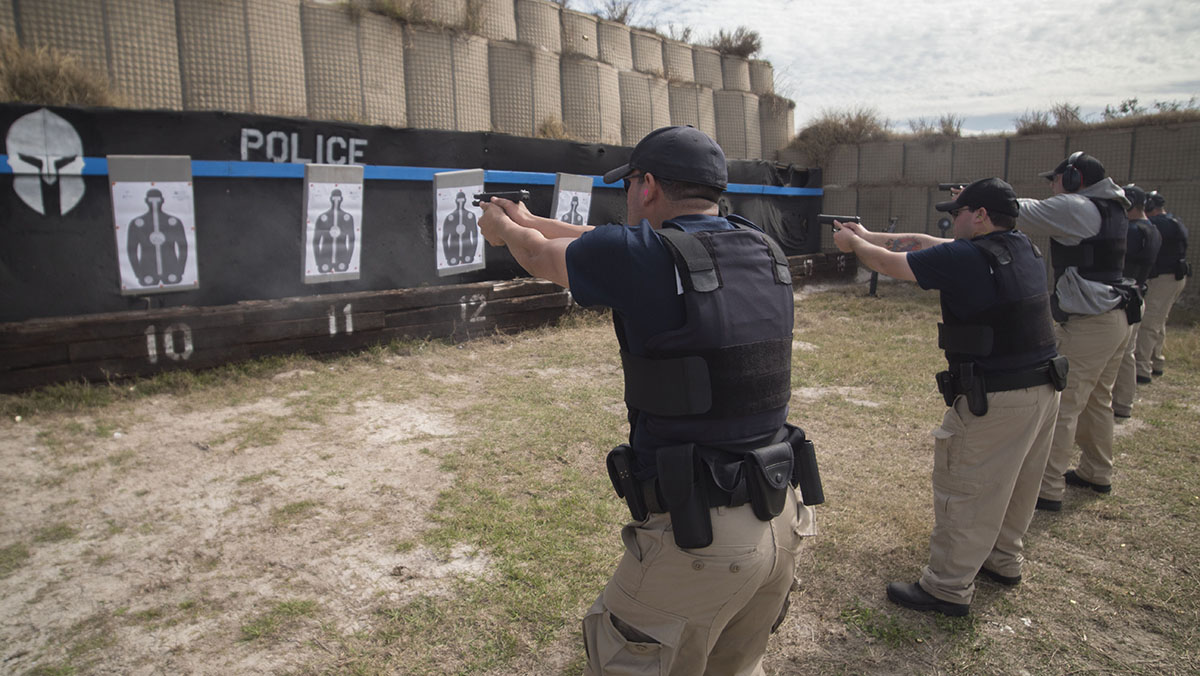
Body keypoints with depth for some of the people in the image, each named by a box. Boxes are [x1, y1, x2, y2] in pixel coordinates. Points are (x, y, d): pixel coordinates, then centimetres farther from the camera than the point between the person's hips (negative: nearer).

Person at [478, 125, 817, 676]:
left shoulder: (642, 258, -17)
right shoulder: (764, 252, 5)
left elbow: (544, 257, 5)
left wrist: (505, 228, 28)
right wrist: (529, 220, 29)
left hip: (701, 539, -7)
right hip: (784, 524, 7)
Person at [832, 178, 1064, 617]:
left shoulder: (963, 257, -19)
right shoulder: (1023, 248, 7)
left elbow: (888, 263, -7)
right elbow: (925, 244, 12)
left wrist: (852, 243, 13)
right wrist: (868, 236, 16)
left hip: (996, 400, -9)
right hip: (1043, 388, 9)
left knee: (964, 491, 3)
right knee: (1015, 483, 23)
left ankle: (948, 588, 14)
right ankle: (1004, 560, 42)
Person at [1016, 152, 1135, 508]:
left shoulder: (1077, 208, -14)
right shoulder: (1110, 209, 14)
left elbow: (1021, 212, -15)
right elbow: (1041, 212, 19)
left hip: (1088, 325, -10)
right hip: (1115, 319, 10)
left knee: (1061, 406, -7)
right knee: (1096, 401, 21)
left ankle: (1047, 490, -4)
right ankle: (1097, 473, 34)